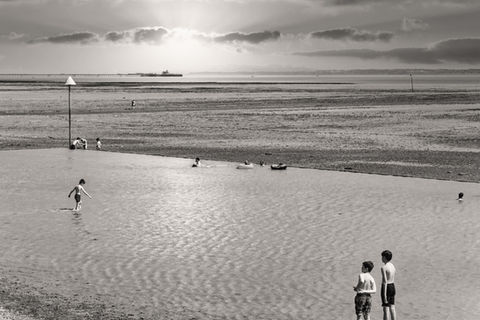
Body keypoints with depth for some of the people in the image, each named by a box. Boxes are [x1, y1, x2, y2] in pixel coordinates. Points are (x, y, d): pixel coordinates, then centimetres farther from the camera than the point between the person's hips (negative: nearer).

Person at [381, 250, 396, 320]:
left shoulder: (383, 267, -17)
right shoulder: (392, 266, 10)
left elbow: (385, 282, -21)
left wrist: (384, 295, -20)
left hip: (386, 288, -8)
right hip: (392, 286, 8)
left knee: (386, 309, -4)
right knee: (392, 308, 11)